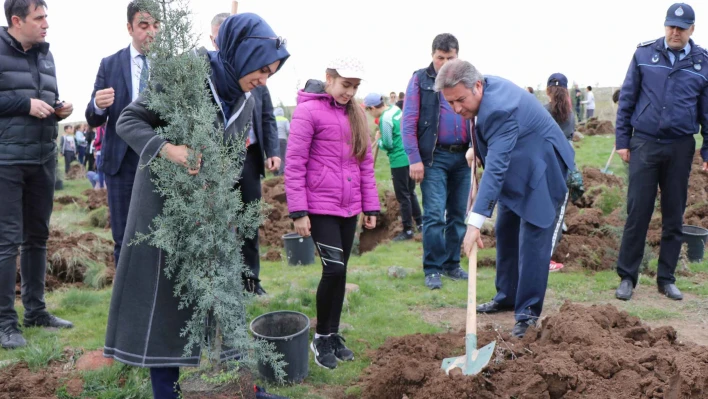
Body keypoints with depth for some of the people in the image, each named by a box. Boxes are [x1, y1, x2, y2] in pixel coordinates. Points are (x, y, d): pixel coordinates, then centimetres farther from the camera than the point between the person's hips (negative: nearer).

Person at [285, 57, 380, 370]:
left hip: (348, 208, 6)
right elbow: (294, 164, -10)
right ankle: (321, 337, 11)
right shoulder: (308, 111, -8)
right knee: (334, 269, -9)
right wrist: (298, 211, -14)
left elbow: (365, 163, 15)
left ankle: (334, 335, 25)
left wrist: (371, 206, 12)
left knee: (340, 272, 10)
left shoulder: (356, 115, 11)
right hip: (320, 207, -6)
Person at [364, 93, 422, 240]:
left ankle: (408, 231, 8)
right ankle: (420, 223, 29)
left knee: (403, 196, 1)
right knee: (410, 192, 20)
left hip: (399, 161, -9)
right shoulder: (396, 109, 6)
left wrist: (378, 140, 1)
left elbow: (387, 145, -18)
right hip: (410, 157, 9)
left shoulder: (385, 119, -20)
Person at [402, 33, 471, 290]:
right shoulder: (420, 80, 1)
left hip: (462, 156, 4)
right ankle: (432, 270, 3)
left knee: (458, 215, 9)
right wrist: (414, 159, -11)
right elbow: (408, 122, -4)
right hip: (434, 157, -4)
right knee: (434, 215, -7)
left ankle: (452, 264, 21)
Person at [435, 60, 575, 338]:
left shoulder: (500, 108, -36)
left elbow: (496, 168, -42)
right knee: (505, 234, 14)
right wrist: (477, 147, 1)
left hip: (542, 172, -10)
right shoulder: (484, 87, -8)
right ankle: (506, 297, 28)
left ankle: (528, 313, 0)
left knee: (532, 241, -10)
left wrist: (475, 221, -46)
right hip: (516, 171, 10)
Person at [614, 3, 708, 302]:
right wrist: (622, 140, 0)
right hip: (644, 144, -1)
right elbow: (626, 99, 4)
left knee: (674, 217, 8)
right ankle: (627, 276, 9)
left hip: (680, 148, 2)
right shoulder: (644, 54, 1)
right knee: (637, 213, -1)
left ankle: (666, 278, 20)